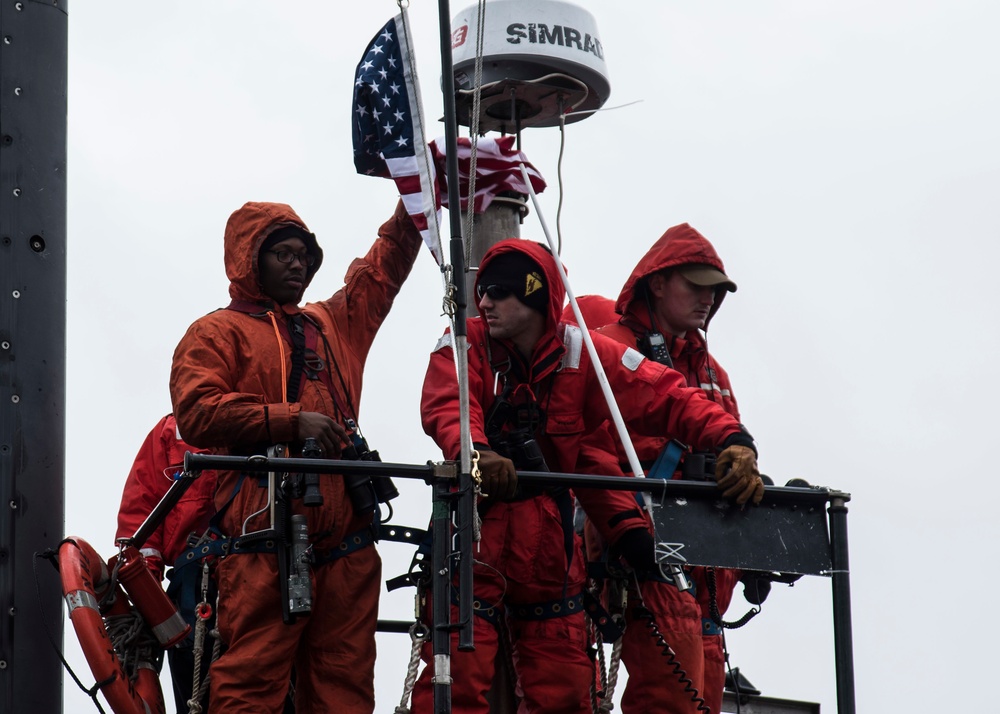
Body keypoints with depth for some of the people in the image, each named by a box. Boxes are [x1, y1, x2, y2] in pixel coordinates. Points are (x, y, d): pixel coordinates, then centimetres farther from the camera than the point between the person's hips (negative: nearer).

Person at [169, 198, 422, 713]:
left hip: (345, 546, 6)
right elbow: (197, 413, -6)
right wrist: (290, 420, -13)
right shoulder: (216, 333, 9)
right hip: (265, 546, -6)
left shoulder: (334, 325, 27)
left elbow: (386, 265, 33)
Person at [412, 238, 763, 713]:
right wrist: (476, 452, -45)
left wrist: (731, 440, -22)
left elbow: (663, 396, -4)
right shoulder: (466, 345, -3)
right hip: (474, 536, -2)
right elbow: (446, 407, -22)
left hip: (549, 544, 3)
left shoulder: (582, 354, 0)